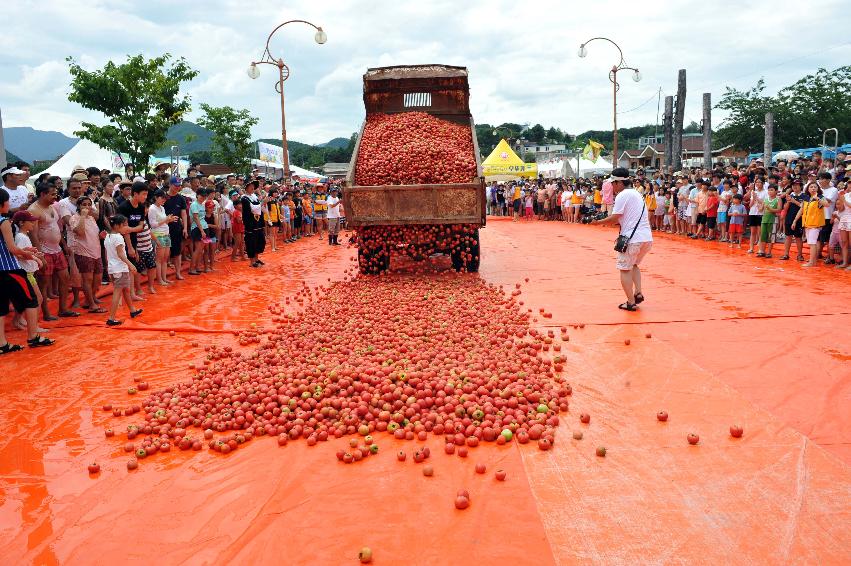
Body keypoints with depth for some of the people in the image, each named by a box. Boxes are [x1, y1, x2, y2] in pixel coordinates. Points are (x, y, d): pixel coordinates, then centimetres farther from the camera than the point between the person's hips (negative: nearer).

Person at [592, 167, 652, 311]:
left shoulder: (622, 195, -8)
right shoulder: (636, 193, 19)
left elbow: (614, 218, -13)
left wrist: (598, 222, 0)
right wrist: (607, 220, 13)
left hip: (633, 238, -8)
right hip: (647, 238, 8)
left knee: (625, 269, 4)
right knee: (633, 265, 26)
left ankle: (631, 302, 3)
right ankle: (638, 293, 13)